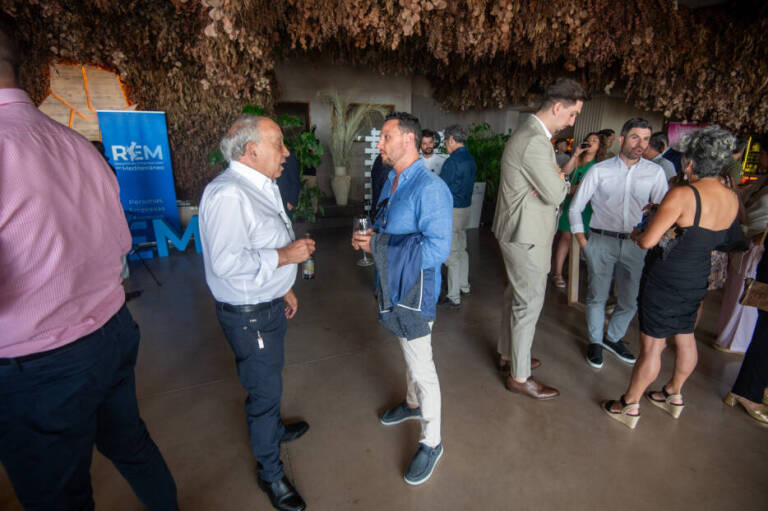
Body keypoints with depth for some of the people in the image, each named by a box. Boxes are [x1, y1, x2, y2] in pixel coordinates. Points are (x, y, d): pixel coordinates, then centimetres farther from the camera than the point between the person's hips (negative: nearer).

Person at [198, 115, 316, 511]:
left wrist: (284, 286, 19)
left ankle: (272, 429, 54)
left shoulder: (261, 188, 9)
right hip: (249, 314, -9)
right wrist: (285, 256, -23)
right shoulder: (227, 193, -25)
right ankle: (270, 473, 32)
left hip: (269, 303, 9)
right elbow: (226, 262, -32)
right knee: (264, 390, 8)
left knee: (269, 382, 28)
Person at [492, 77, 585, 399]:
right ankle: (519, 377, 15)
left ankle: (508, 354, 38)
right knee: (529, 303, 0)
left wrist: (559, 178, -4)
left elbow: (549, 182, 18)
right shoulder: (535, 141, -22)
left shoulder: (532, 134, 13)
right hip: (526, 235, -11)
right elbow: (555, 194, -19)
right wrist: (563, 179, 2)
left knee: (516, 296, 20)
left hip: (521, 231, 11)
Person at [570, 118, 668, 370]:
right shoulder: (599, 170, -2)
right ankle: (595, 341, 27)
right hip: (602, 241, -2)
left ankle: (614, 338, 36)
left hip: (635, 244, 2)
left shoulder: (655, 172, 3)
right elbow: (575, 207, 0)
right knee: (597, 297, 6)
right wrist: (582, 242, -5)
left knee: (630, 300, 11)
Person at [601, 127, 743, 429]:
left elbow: (648, 241, -26)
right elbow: (724, 239, 17)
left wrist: (636, 233, -2)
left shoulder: (683, 195, -23)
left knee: (652, 345, 2)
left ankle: (629, 406, 17)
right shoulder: (731, 199, 1)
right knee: (685, 338, 22)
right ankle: (674, 396, 42)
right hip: (698, 279, 8)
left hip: (665, 280, -8)